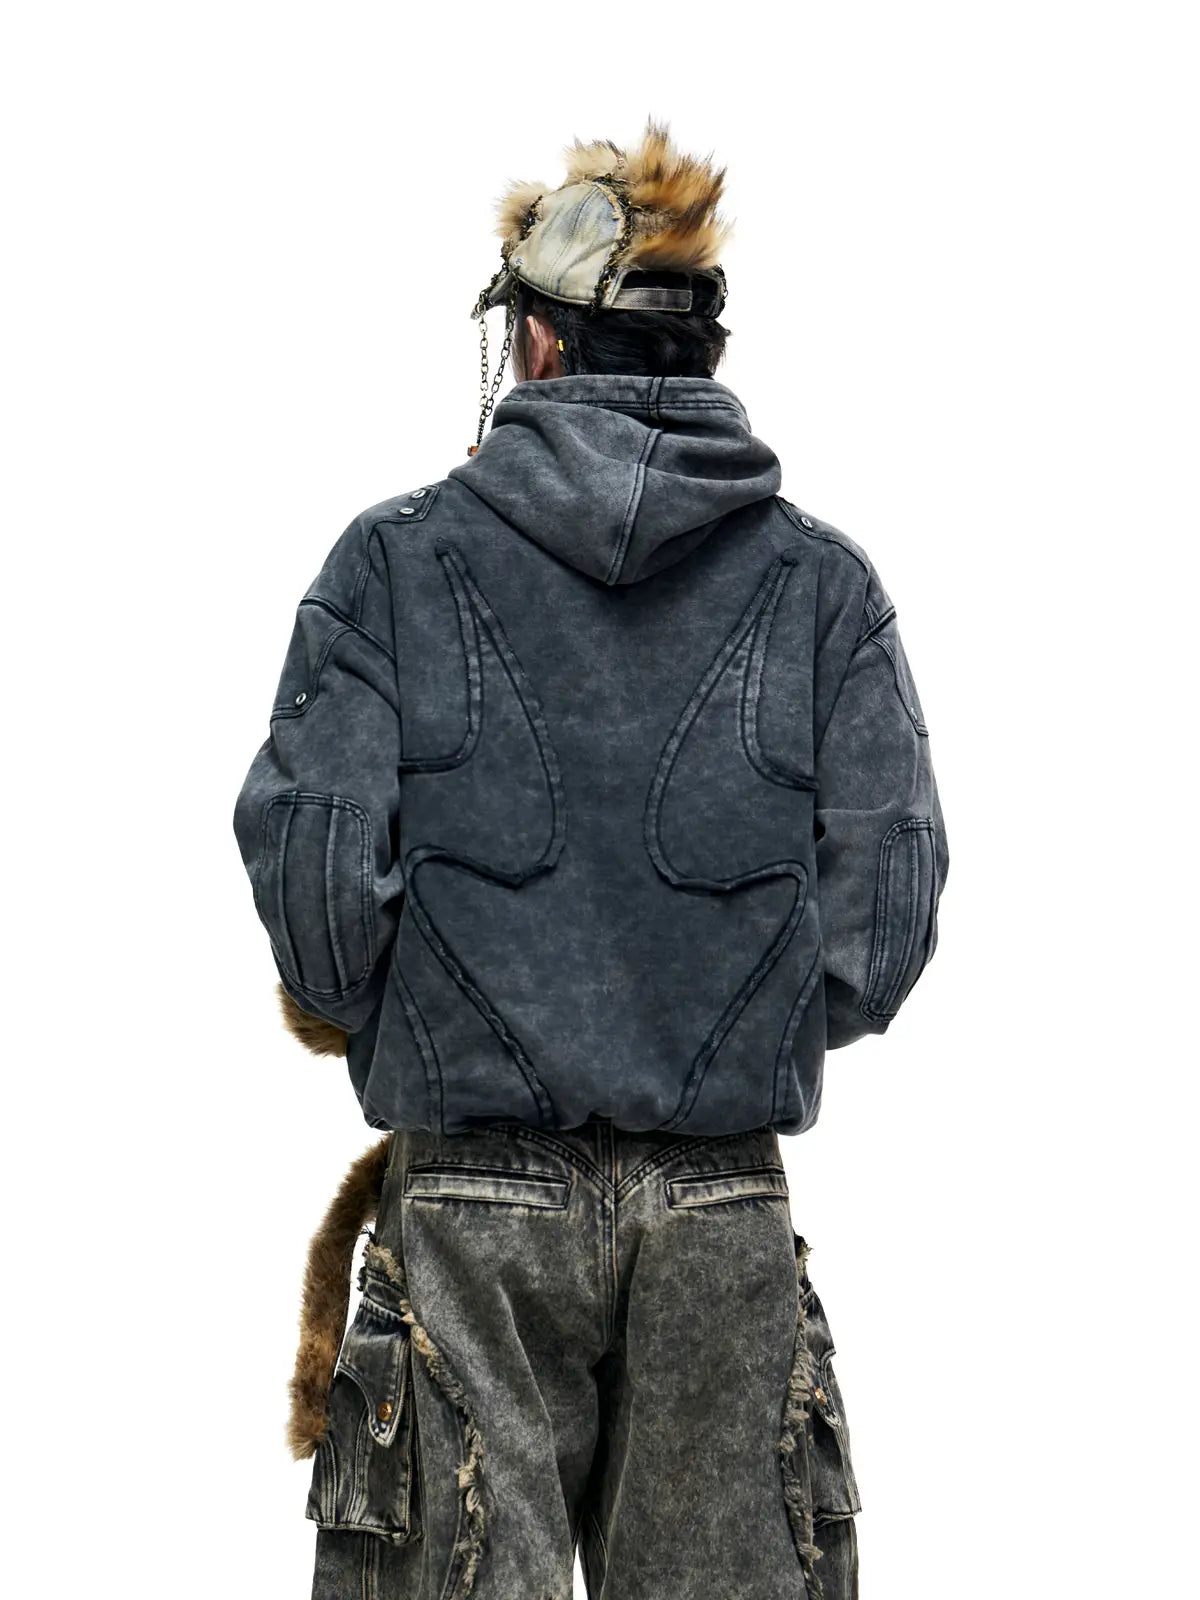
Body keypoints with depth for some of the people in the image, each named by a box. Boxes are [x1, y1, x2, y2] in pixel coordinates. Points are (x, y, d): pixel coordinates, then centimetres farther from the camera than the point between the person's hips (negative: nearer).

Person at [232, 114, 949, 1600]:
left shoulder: (395, 558, 0)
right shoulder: (824, 580, 4)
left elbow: (313, 868, -6)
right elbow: (889, 899, 0)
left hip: (472, 1208, -1)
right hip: (726, 1212, 1)